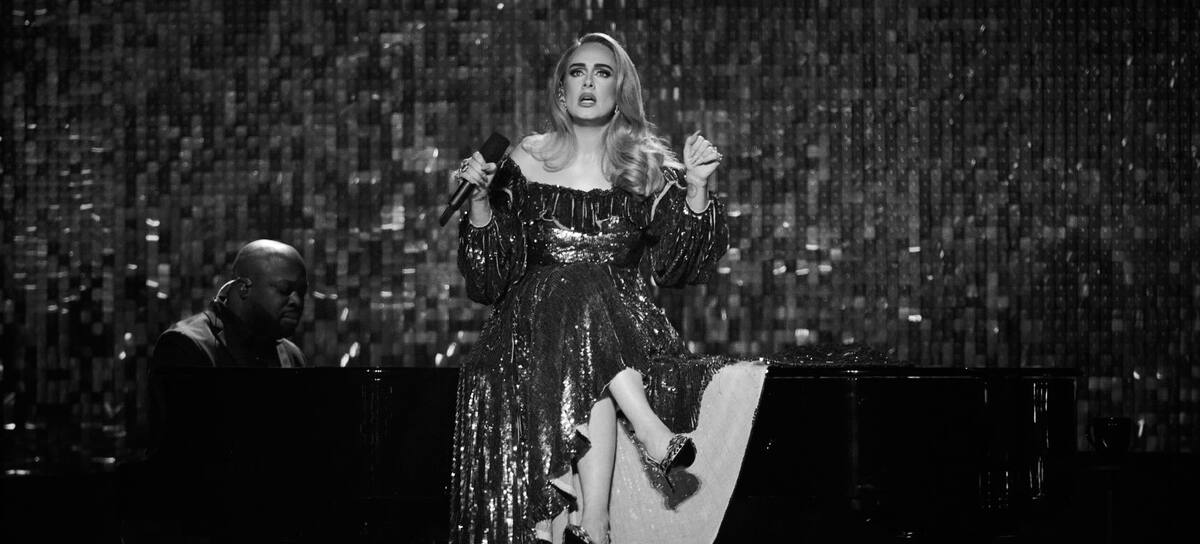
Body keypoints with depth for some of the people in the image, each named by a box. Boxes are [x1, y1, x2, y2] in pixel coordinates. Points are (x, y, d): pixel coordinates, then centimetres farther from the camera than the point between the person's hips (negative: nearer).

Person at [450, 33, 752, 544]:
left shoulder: (650, 167, 11)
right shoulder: (526, 162, 10)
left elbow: (676, 267, 3)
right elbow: (489, 277, 7)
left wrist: (696, 189, -9)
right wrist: (480, 199, -7)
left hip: (628, 327, 1)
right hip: (536, 322, 0)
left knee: (589, 381, -35)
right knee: (581, 287, -35)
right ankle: (652, 431, -40)